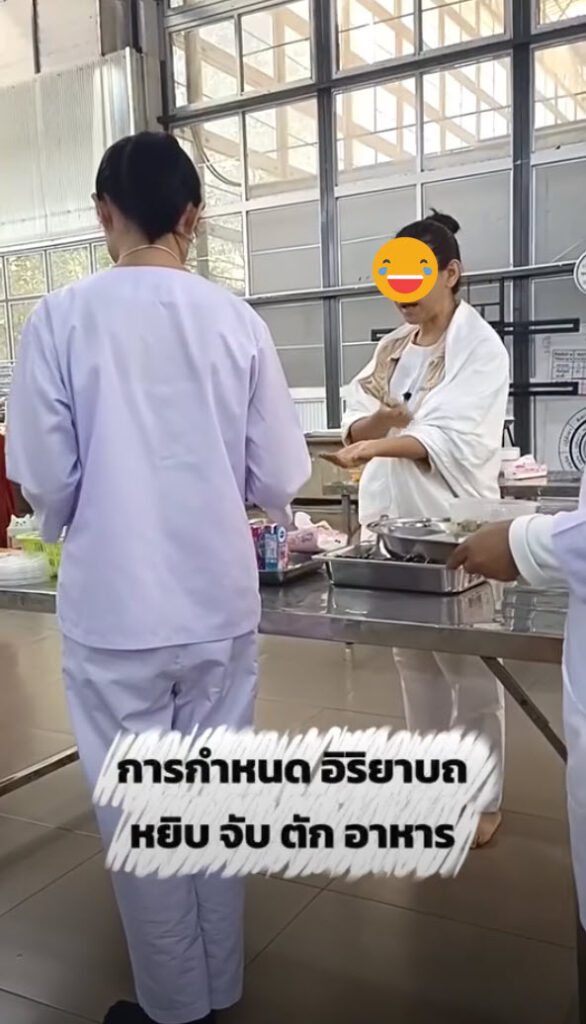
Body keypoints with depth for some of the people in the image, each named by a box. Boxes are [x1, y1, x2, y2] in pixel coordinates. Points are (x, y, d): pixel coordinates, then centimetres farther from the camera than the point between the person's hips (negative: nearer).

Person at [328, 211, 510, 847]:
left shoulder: (480, 346, -7)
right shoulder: (392, 348, 14)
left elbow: (452, 439, -20)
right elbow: (355, 422, 10)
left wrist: (379, 445, -34)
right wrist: (374, 422, -13)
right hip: (392, 522, 7)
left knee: (469, 667, 2)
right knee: (413, 660, 14)